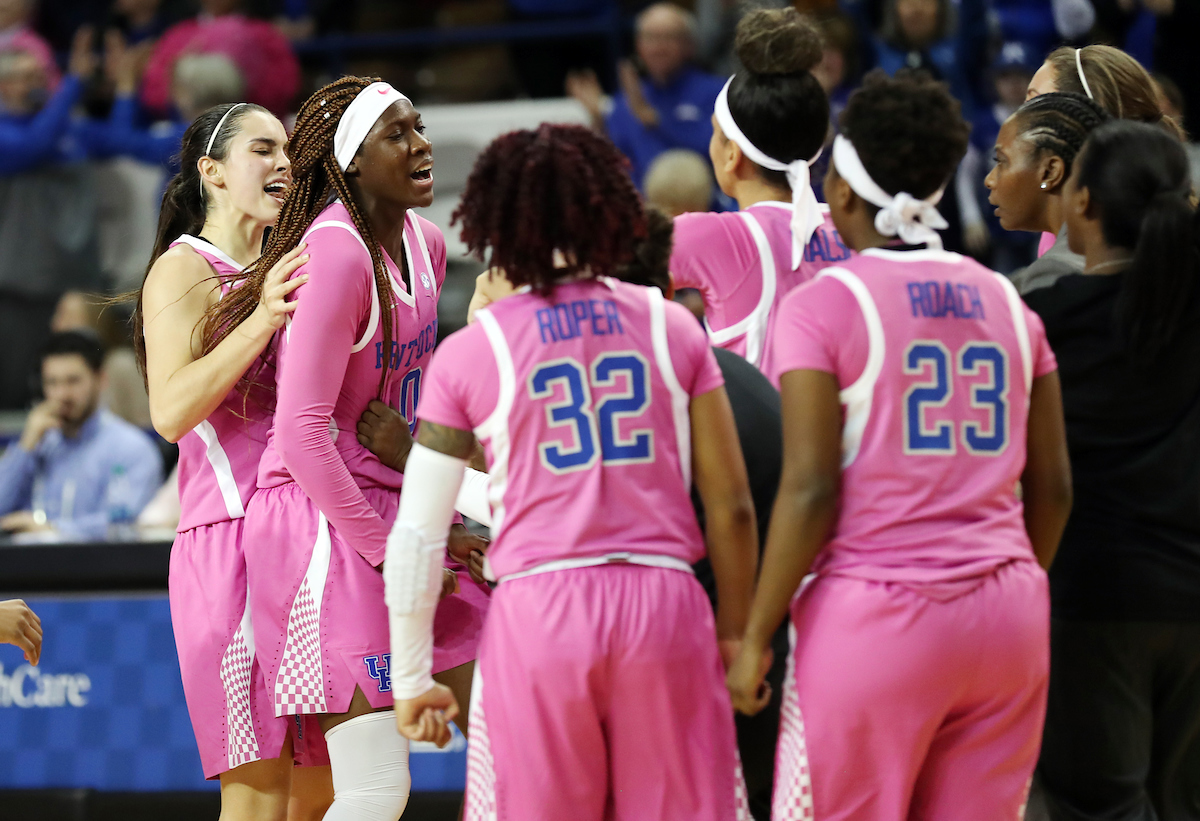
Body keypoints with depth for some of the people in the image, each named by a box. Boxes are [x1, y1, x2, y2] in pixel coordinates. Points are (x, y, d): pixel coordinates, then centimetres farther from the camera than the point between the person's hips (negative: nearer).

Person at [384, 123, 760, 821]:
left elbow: (416, 539, 3)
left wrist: (411, 680, 12)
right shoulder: (672, 327, 7)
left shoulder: (470, 354, 3)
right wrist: (735, 633, 15)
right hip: (665, 604, 1)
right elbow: (732, 506, 6)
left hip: (539, 610, -1)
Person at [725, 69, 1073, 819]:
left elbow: (810, 490, -11)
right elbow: (1053, 486, 12)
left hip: (875, 616, -5)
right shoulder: (1008, 303, 10)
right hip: (1009, 615, 5)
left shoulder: (822, 307, -5)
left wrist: (756, 637, -6)